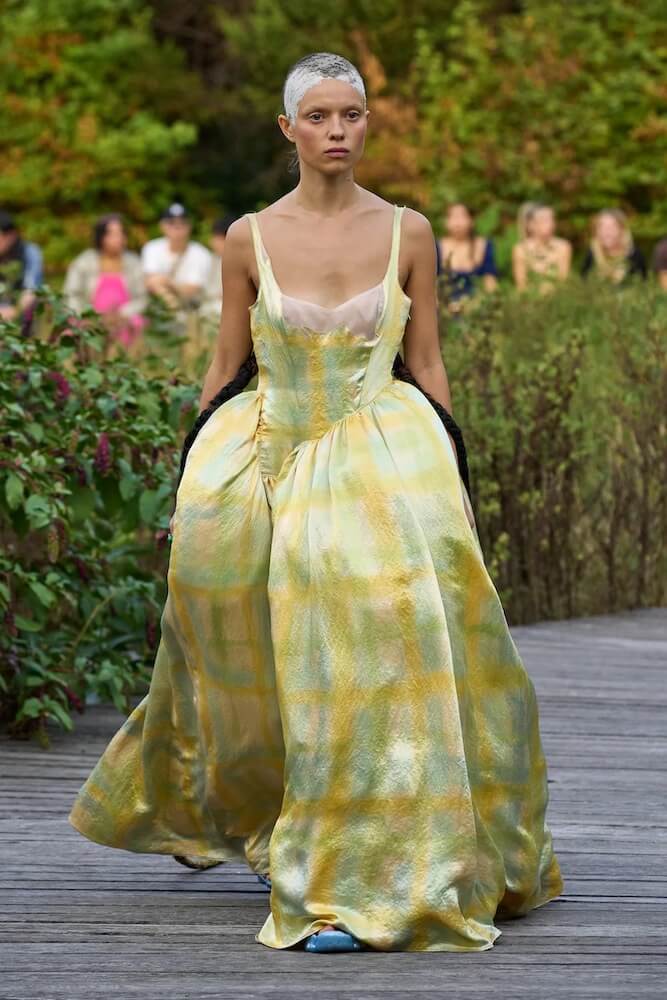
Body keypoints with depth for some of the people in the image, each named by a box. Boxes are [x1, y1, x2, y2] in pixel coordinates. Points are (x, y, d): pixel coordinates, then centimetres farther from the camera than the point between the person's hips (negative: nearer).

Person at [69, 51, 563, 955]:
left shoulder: (407, 233, 1)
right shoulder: (249, 239, 1)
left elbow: (427, 368, 6)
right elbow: (226, 369, 8)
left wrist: (451, 486, 3)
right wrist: (193, 484, 7)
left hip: (384, 465, -1)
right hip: (273, 465, 1)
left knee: (376, 664, -12)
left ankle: (362, 886, -5)